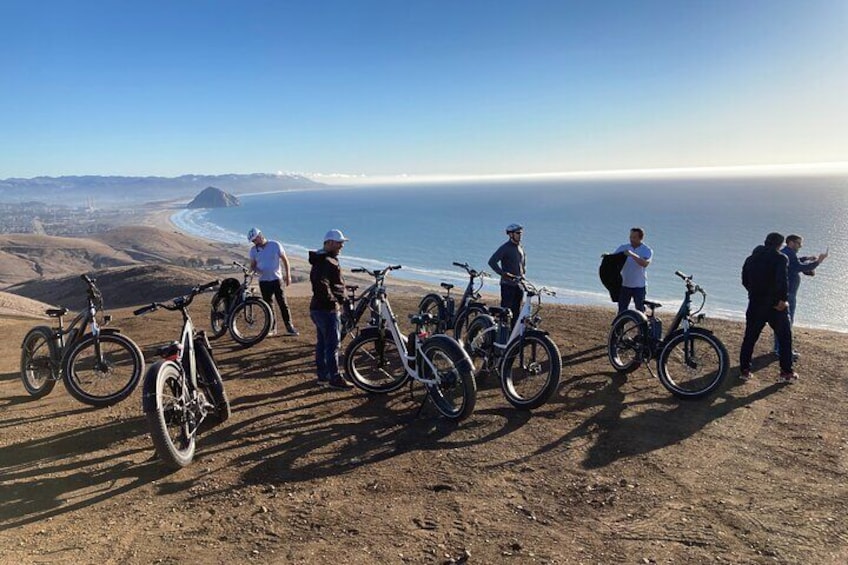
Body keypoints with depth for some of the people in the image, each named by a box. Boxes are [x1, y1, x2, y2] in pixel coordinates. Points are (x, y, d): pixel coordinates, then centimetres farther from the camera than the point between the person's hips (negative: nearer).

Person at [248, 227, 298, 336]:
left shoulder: (275, 245, -4)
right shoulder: (253, 250, 4)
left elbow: (285, 260, 1)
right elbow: (252, 265, 11)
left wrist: (288, 275, -2)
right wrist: (255, 270, -14)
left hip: (276, 279, -3)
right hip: (263, 281, 3)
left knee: (283, 303, -5)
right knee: (268, 305, 6)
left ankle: (289, 327, 1)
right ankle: (272, 328, 15)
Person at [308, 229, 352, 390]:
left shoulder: (322, 259, 16)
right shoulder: (328, 262, -19)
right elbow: (321, 284, -32)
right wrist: (332, 301, -24)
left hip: (318, 308, 11)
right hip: (327, 309, -11)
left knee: (322, 343, 15)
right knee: (333, 344, -4)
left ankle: (322, 376, 23)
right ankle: (335, 379, 3)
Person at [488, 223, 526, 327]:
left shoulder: (521, 247, 13)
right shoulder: (505, 248, -11)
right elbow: (492, 261, -20)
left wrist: (523, 273, 13)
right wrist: (503, 273, -23)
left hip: (519, 284, 7)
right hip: (508, 284, -7)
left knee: (516, 311, 11)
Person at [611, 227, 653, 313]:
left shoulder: (647, 250, -6)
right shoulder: (623, 247, 4)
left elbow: (645, 263, -24)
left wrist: (632, 255, -37)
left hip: (639, 286, -2)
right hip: (624, 285, 3)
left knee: (640, 311, 5)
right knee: (621, 311, 6)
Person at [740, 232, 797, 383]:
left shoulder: (751, 258, 8)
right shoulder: (780, 258, -8)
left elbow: (745, 281, 12)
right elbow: (783, 280, -23)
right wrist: (784, 299, -16)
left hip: (755, 304, 4)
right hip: (776, 305, -4)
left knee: (749, 338, 10)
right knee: (785, 338, 11)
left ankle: (744, 370, 10)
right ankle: (786, 372, 15)